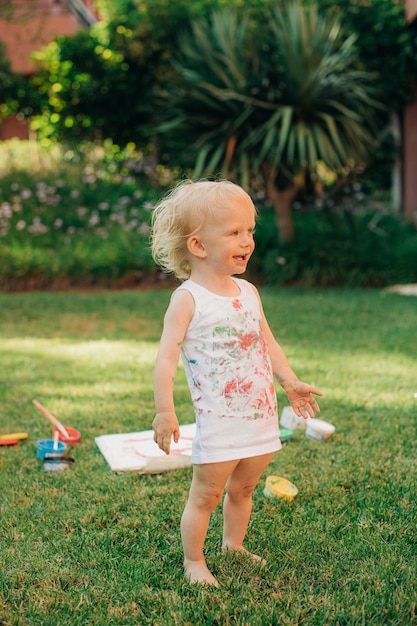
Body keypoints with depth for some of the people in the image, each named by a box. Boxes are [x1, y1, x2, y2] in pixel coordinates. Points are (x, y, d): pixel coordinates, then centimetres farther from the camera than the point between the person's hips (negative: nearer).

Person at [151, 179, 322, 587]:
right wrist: (164, 411, -23)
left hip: (262, 415, 7)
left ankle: (233, 546, 39)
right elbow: (167, 357, -17)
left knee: (242, 489, 20)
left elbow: (267, 342, 19)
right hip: (219, 420, -6)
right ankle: (193, 562, 19)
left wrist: (290, 382, 12)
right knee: (206, 495, 3)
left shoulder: (248, 292, 9)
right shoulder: (188, 298, -12)